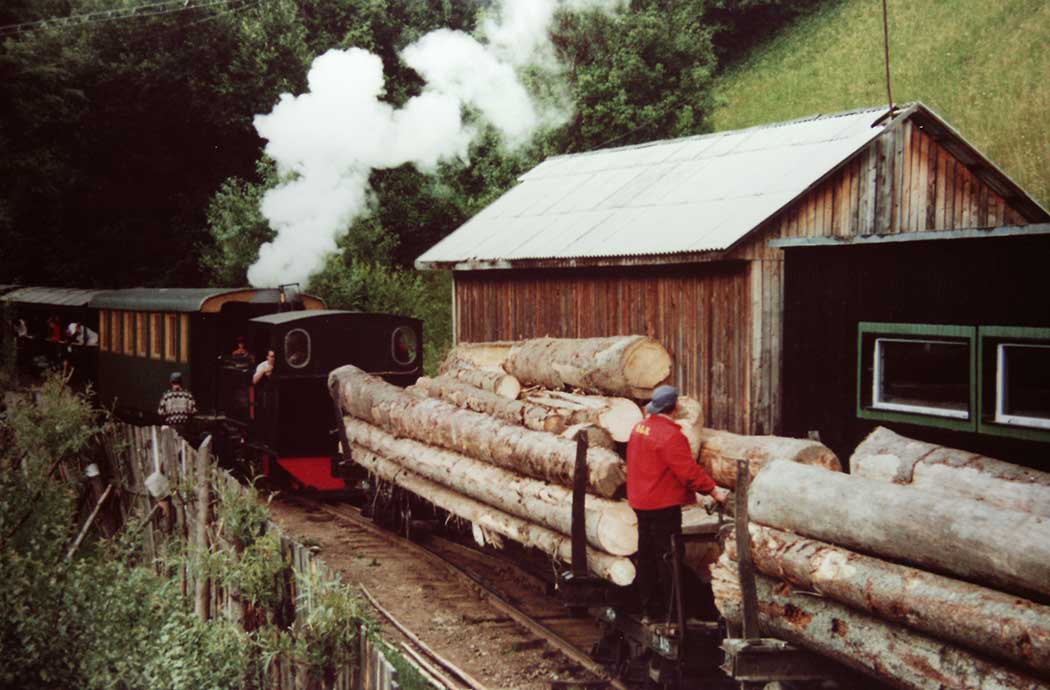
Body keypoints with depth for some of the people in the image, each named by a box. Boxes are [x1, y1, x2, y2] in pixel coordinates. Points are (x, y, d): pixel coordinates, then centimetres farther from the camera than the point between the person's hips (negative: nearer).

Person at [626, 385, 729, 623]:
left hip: (641, 503, 9)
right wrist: (713, 490, -17)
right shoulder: (670, 435, -21)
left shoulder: (639, 428, 7)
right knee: (667, 557, -2)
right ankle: (669, 611, 2)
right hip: (664, 505, -9)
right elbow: (688, 470, -24)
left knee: (647, 556, 15)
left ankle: (648, 609, 22)